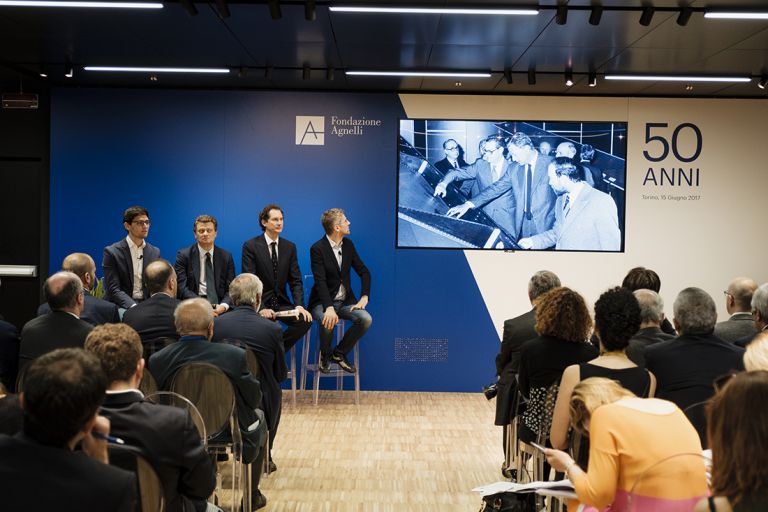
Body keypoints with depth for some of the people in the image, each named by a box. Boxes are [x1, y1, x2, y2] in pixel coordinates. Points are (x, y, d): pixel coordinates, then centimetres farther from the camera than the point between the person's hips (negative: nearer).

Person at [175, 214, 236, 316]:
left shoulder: (226, 256, 10)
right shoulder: (183, 255, 3)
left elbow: (231, 288, 6)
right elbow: (182, 288, -5)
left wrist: (223, 306, -15)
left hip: (220, 308, 2)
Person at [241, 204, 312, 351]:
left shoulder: (290, 247, 7)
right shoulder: (250, 246, -6)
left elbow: (296, 280, 4)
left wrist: (299, 306, -13)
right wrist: (261, 308, -25)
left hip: (282, 302, 4)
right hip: (259, 302, -4)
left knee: (306, 320, -21)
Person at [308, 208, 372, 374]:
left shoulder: (348, 244, 5)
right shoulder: (317, 248, -13)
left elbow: (364, 272, 7)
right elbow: (320, 282, -22)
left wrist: (364, 298, -8)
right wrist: (329, 308, -36)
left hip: (345, 300, 5)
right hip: (323, 301, -5)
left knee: (366, 319, -22)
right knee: (328, 322, -36)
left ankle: (339, 353, 0)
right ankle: (325, 354, -2)